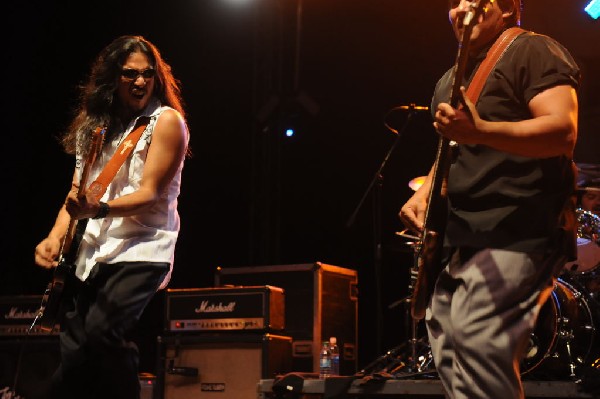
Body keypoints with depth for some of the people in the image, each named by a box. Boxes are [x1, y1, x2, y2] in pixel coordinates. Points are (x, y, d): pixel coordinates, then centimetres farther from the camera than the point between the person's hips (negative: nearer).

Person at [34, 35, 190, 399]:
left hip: (142, 249, -6)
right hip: (93, 254, 6)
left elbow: (150, 195, -11)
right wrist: (56, 235, -5)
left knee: (101, 331, -27)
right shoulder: (96, 125, 12)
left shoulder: (166, 121, -4)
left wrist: (99, 210, -27)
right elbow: (78, 191, 12)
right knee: (73, 357, 4)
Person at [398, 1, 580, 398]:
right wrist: (425, 192, 11)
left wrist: (479, 131, -33)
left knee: (477, 340, -23)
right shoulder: (450, 80, 21)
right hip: (461, 238, 9)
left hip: (519, 232, -9)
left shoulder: (534, 51, -5)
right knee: (449, 348, 10)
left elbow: (564, 131, -20)